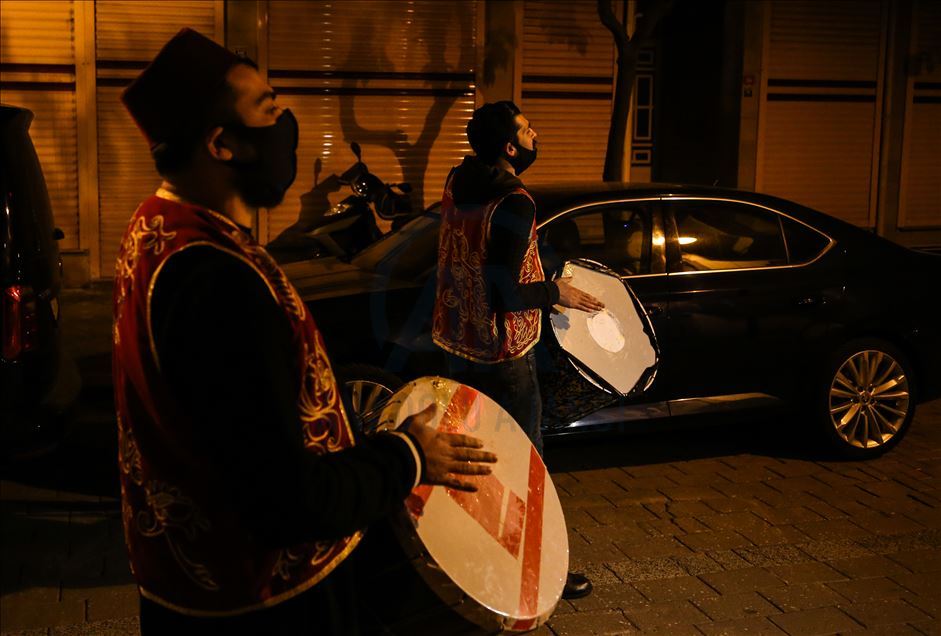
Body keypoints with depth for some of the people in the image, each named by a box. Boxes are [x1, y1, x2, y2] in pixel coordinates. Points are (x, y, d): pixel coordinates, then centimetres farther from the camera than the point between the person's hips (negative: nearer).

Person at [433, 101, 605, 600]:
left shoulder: (458, 182, 1)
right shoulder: (514, 205, -23)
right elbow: (504, 295, -25)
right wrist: (556, 292, -11)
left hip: (456, 342, 9)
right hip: (501, 354, -9)